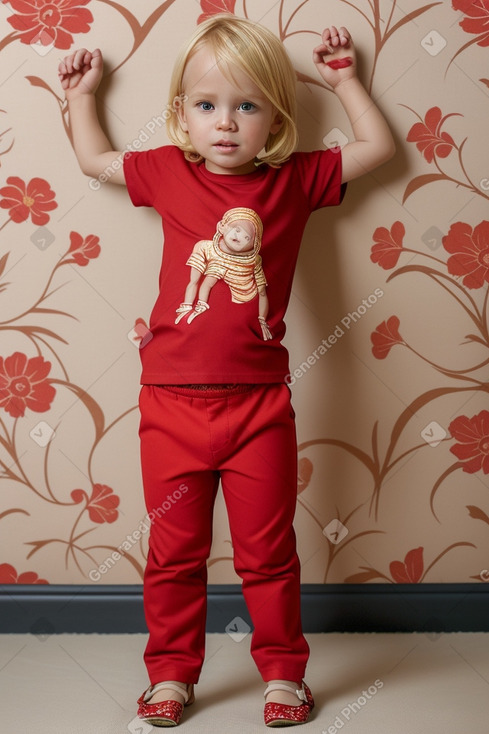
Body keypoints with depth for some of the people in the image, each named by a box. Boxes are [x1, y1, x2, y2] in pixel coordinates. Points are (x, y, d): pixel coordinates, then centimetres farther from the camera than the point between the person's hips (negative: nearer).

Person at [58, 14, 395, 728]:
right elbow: (95, 159, 22)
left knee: (268, 550, 9)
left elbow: (378, 146, 14)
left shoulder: (295, 180, 4)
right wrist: (81, 93, 28)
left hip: (259, 406, -1)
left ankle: (283, 670, 28)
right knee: (175, 550, 11)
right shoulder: (170, 173, 5)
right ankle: (172, 672, 28)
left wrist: (343, 78, 17)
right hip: (173, 403, 1)